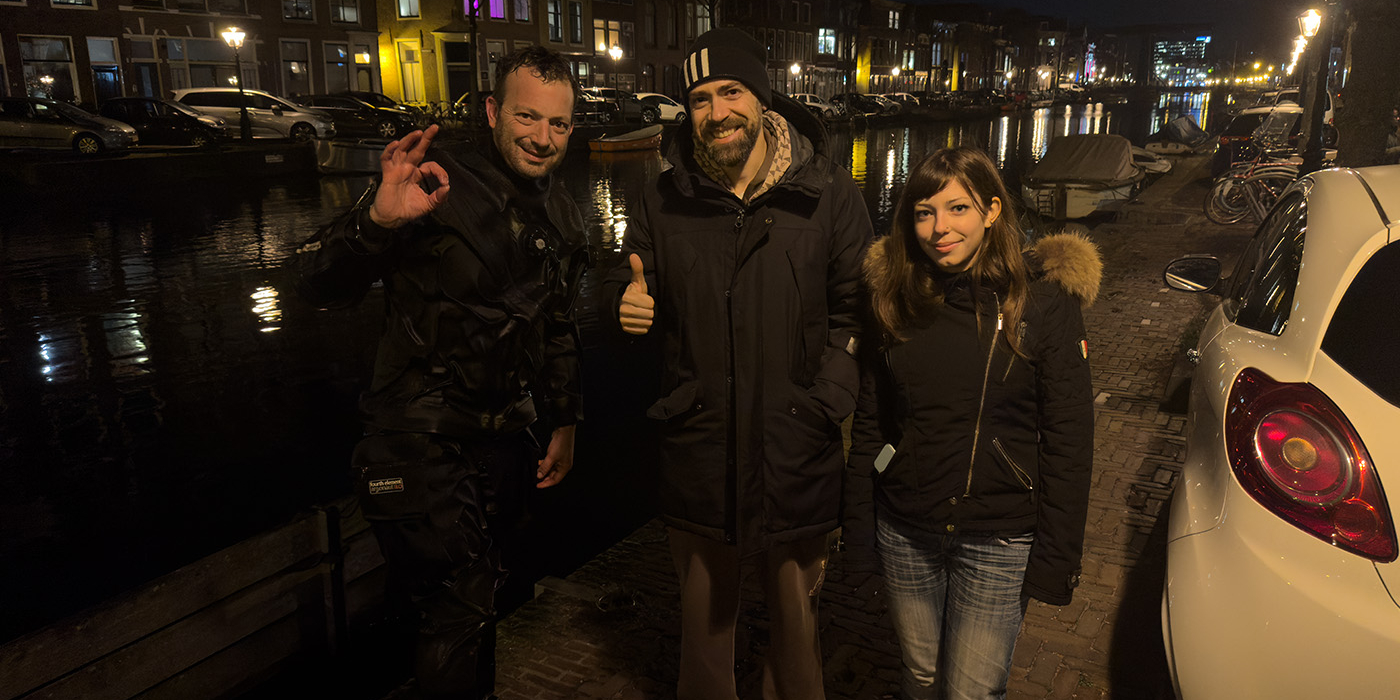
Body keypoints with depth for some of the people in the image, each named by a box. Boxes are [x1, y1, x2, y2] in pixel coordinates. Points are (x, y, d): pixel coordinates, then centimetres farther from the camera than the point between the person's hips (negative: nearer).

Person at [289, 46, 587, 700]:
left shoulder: (562, 216, 6)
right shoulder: (438, 188, -16)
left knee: (476, 595, 21)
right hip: (423, 437, -6)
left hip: (505, 437, 6)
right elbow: (317, 282, -23)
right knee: (460, 606, -7)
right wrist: (378, 220, -42)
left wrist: (564, 421, 17)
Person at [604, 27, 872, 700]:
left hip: (794, 450, -1)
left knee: (796, 609, 16)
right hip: (697, 445, 2)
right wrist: (626, 302, -11)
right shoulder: (665, 198, 2)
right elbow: (622, 286, 13)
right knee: (703, 608, 19)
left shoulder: (827, 192, -4)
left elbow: (855, 309, 0)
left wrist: (824, 405, -10)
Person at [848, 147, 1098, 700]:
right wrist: (854, 522, 5)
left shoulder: (1043, 298, -10)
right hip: (904, 534, 3)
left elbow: (1069, 435, -9)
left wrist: (1057, 555, -10)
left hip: (998, 542, -3)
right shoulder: (894, 298, 1)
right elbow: (868, 420, 6)